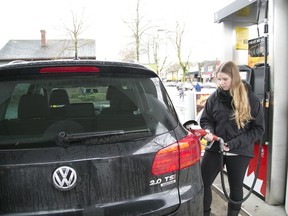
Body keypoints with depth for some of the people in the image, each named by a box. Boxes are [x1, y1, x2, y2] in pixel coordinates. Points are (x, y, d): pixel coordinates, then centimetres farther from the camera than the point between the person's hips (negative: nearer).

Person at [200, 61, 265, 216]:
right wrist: (208, 131, -17)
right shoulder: (214, 97, -3)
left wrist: (235, 143, -17)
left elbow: (258, 129, -6)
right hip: (214, 148, 2)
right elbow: (205, 120, 7)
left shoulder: (251, 99, -8)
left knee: (235, 187, 15)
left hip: (239, 152, -1)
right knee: (202, 183, 2)